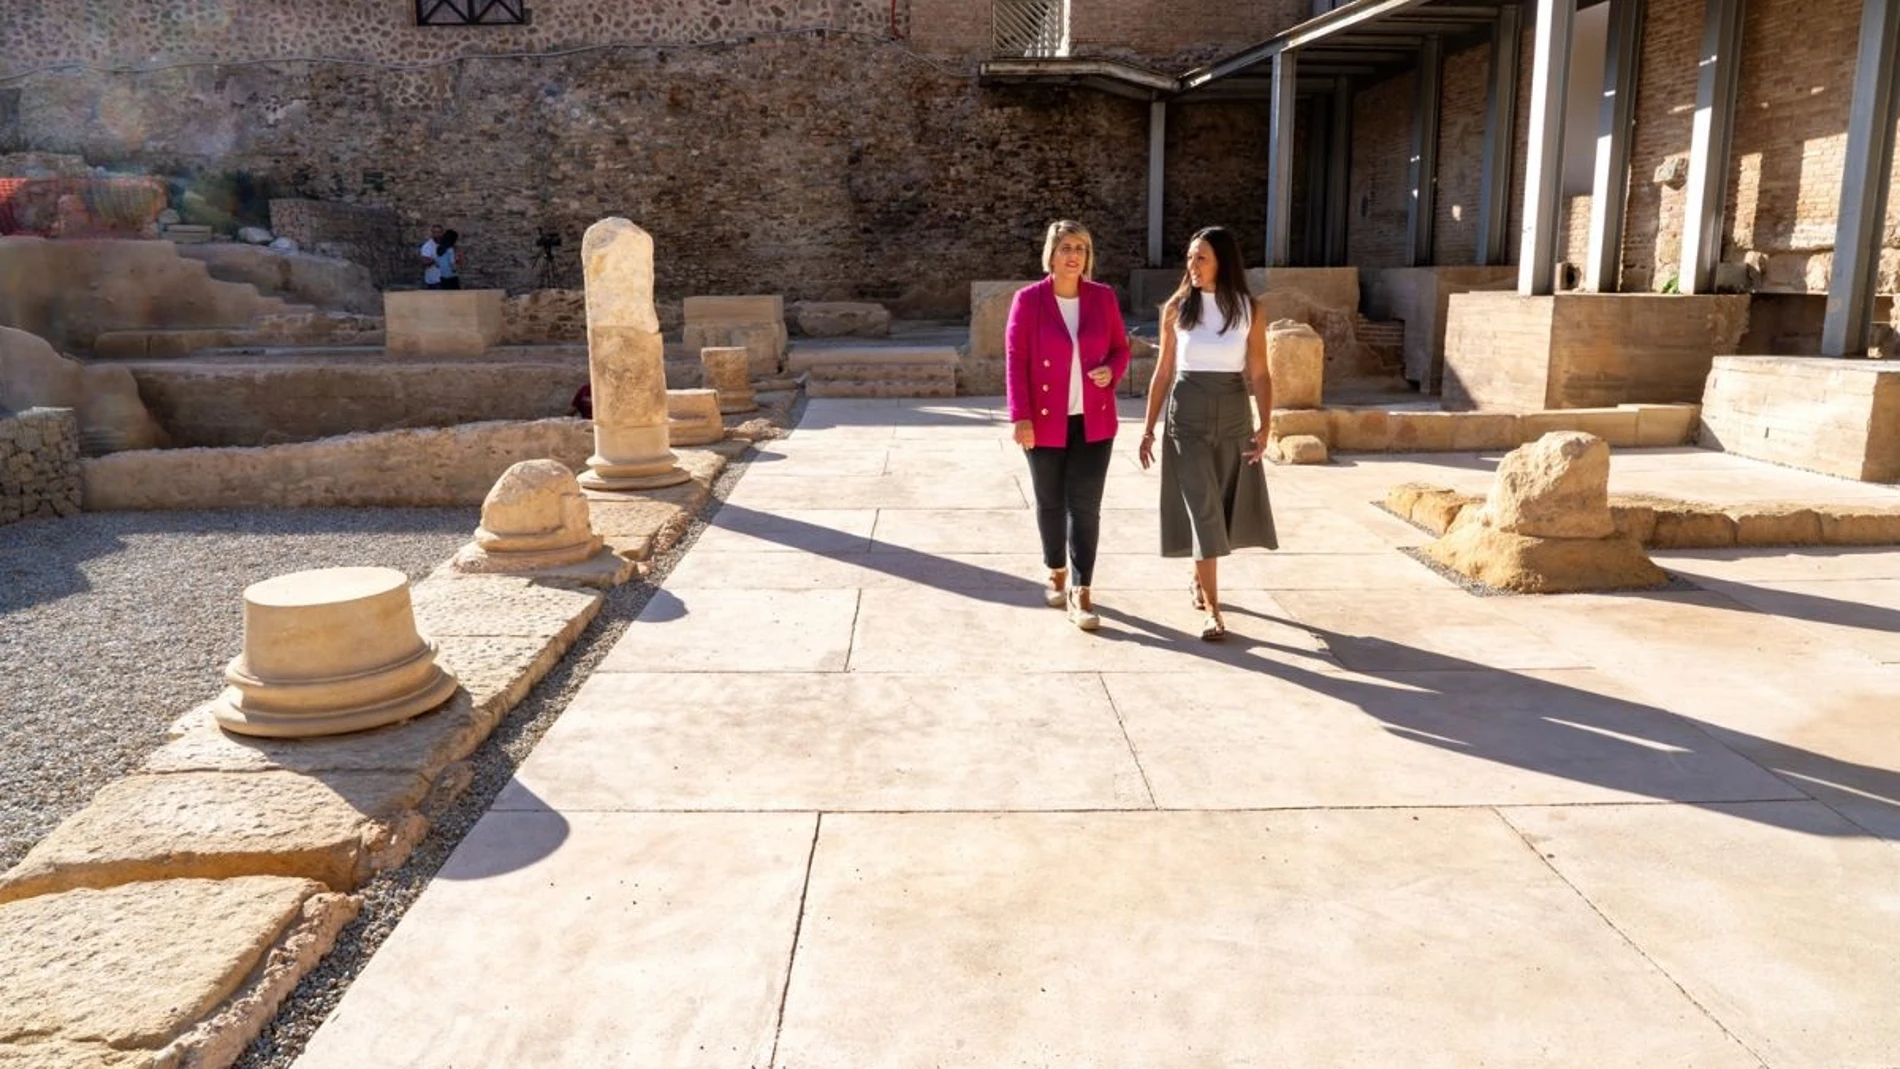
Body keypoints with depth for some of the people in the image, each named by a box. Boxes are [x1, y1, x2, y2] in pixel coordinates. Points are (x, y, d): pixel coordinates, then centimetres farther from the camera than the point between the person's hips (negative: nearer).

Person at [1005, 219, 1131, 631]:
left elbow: (1121, 348, 11)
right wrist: (1020, 416, -15)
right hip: (1046, 421, -1)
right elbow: (1015, 360, -8)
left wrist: (1112, 370, -12)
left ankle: (1081, 595, 0)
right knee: (1051, 502, 12)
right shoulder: (1028, 300, -6)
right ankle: (1057, 573, 35)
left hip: (1093, 421, 1)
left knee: (1085, 505, -3)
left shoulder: (1104, 297, 2)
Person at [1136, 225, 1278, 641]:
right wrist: (1149, 428, 3)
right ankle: (1211, 608, -5)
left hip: (1233, 415, 2)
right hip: (1187, 415, -1)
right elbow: (1163, 372, 4)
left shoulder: (1248, 309, -1)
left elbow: (1260, 374, -1)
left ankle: (1200, 580, 36)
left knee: (1223, 506, 11)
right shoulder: (1176, 307, 0)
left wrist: (1266, 425, -13)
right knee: (1202, 509, -7)